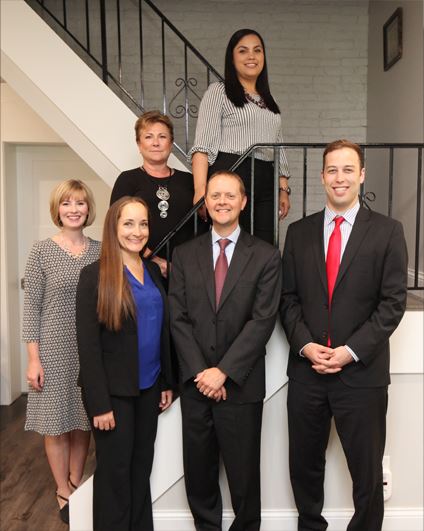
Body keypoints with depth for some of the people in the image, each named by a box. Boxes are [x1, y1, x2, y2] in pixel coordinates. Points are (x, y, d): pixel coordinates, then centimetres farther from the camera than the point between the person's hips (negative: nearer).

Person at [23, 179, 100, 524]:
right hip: (54, 349, -2)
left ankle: (76, 483, 33)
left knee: (83, 420, 13)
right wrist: (33, 358, -9)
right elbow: (31, 307, -5)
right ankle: (63, 490, 27)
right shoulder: (42, 251, -5)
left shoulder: (100, 251, 3)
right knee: (57, 422, 9)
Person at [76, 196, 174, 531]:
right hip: (114, 391, -5)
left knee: (142, 466, 17)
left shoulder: (153, 271, 5)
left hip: (149, 387, 5)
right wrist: (100, 404, -15)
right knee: (115, 470, 9)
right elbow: (88, 344, -13)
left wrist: (167, 383, 10)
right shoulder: (95, 275, -12)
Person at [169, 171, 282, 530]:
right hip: (196, 383, 2)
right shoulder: (184, 254, 4)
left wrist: (224, 371, -14)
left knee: (243, 472, 11)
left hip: (241, 384, -2)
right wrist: (200, 372, -9)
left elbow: (263, 320, -10)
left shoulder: (266, 256, -3)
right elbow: (178, 318, 0)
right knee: (198, 472, 14)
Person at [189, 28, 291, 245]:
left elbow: (278, 149, 24)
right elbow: (203, 144, -6)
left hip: (266, 185, 6)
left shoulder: (269, 101, 24)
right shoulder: (218, 92, 5)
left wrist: (283, 190, 12)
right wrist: (200, 190, -18)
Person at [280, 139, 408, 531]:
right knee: (304, 465, 16)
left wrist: (351, 351, -14)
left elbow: (393, 302, -6)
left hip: (362, 373, -2)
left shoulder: (387, 232, -1)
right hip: (306, 370, 3)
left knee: (367, 470, 10)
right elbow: (288, 298, 6)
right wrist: (305, 345, -8)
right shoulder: (299, 232, 7)